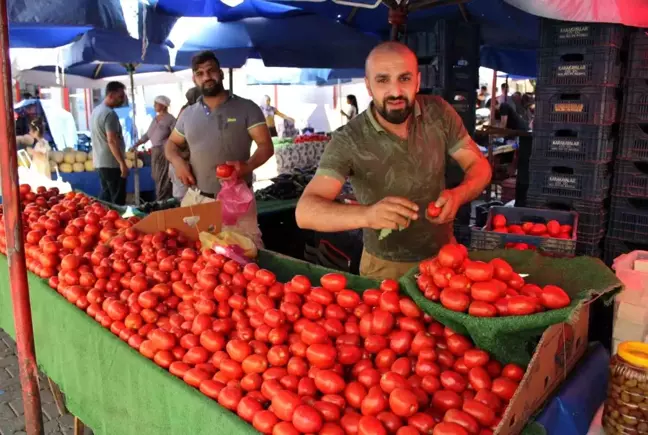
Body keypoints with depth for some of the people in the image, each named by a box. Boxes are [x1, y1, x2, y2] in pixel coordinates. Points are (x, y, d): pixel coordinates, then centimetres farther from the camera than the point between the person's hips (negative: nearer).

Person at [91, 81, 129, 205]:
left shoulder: (96, 110, 14)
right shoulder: (110, 114, -16)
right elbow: (112, 141, -23)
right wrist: (122, 163, -22)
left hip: (100, 161, 10)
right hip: (111, 163, -10)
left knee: (105, 197, 15)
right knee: (117, 200, -5)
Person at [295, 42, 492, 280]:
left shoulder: (439, 113, -13)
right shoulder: (348, 141, -24)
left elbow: (479, 165, -4)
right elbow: (305, 211, -32)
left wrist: (458, 195, -28)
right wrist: (366, 215, -51)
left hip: (443, 252, 4)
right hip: (386, 266, -3)